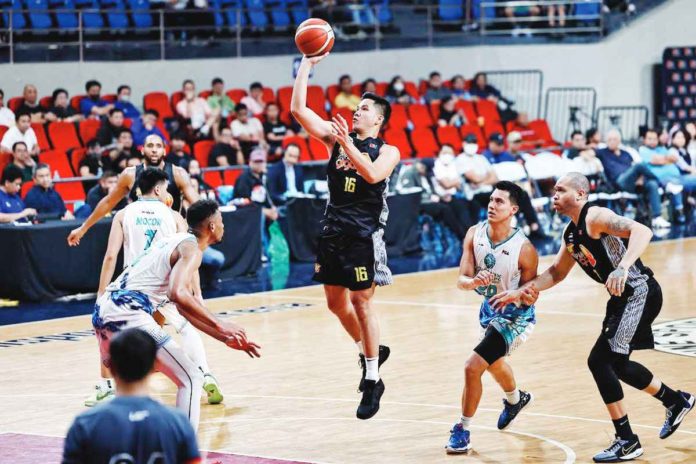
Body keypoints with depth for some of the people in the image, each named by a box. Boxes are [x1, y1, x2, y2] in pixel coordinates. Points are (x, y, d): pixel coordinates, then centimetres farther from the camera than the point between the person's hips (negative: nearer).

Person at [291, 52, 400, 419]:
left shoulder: (388, 151, -3)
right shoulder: (337, 137, 7)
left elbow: (373, 174, -25)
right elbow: (297, 109, -1)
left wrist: (348, 145, -26)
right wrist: (307, 65, -5)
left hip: (364, 234, -5)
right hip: (334, 229, 5)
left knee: (361, 302, -6)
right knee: (336, 302, 10)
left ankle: (373, 381, 2)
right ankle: (370, 351, 33)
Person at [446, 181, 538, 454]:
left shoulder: (524, 249, -28)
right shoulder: (475, 235, -15)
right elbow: (461, 280, -17)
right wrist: (474, 282, -38)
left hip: (515, 316, -7)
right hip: (490, 309, 7)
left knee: (473, 366, -18)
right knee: (493, 363, 31)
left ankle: (463, 430, 0)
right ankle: (516, 399, 63)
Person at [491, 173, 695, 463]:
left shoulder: (596, 217, -18)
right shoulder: (571, 233, 11)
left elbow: (642, 231, -34)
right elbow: (556, 273, 25)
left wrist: (623, 267, -48)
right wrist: (520, 292, 16)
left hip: (639, 293, -10)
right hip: (623, 297, 10)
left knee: (599, 360, -14)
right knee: (616, 363, 20)